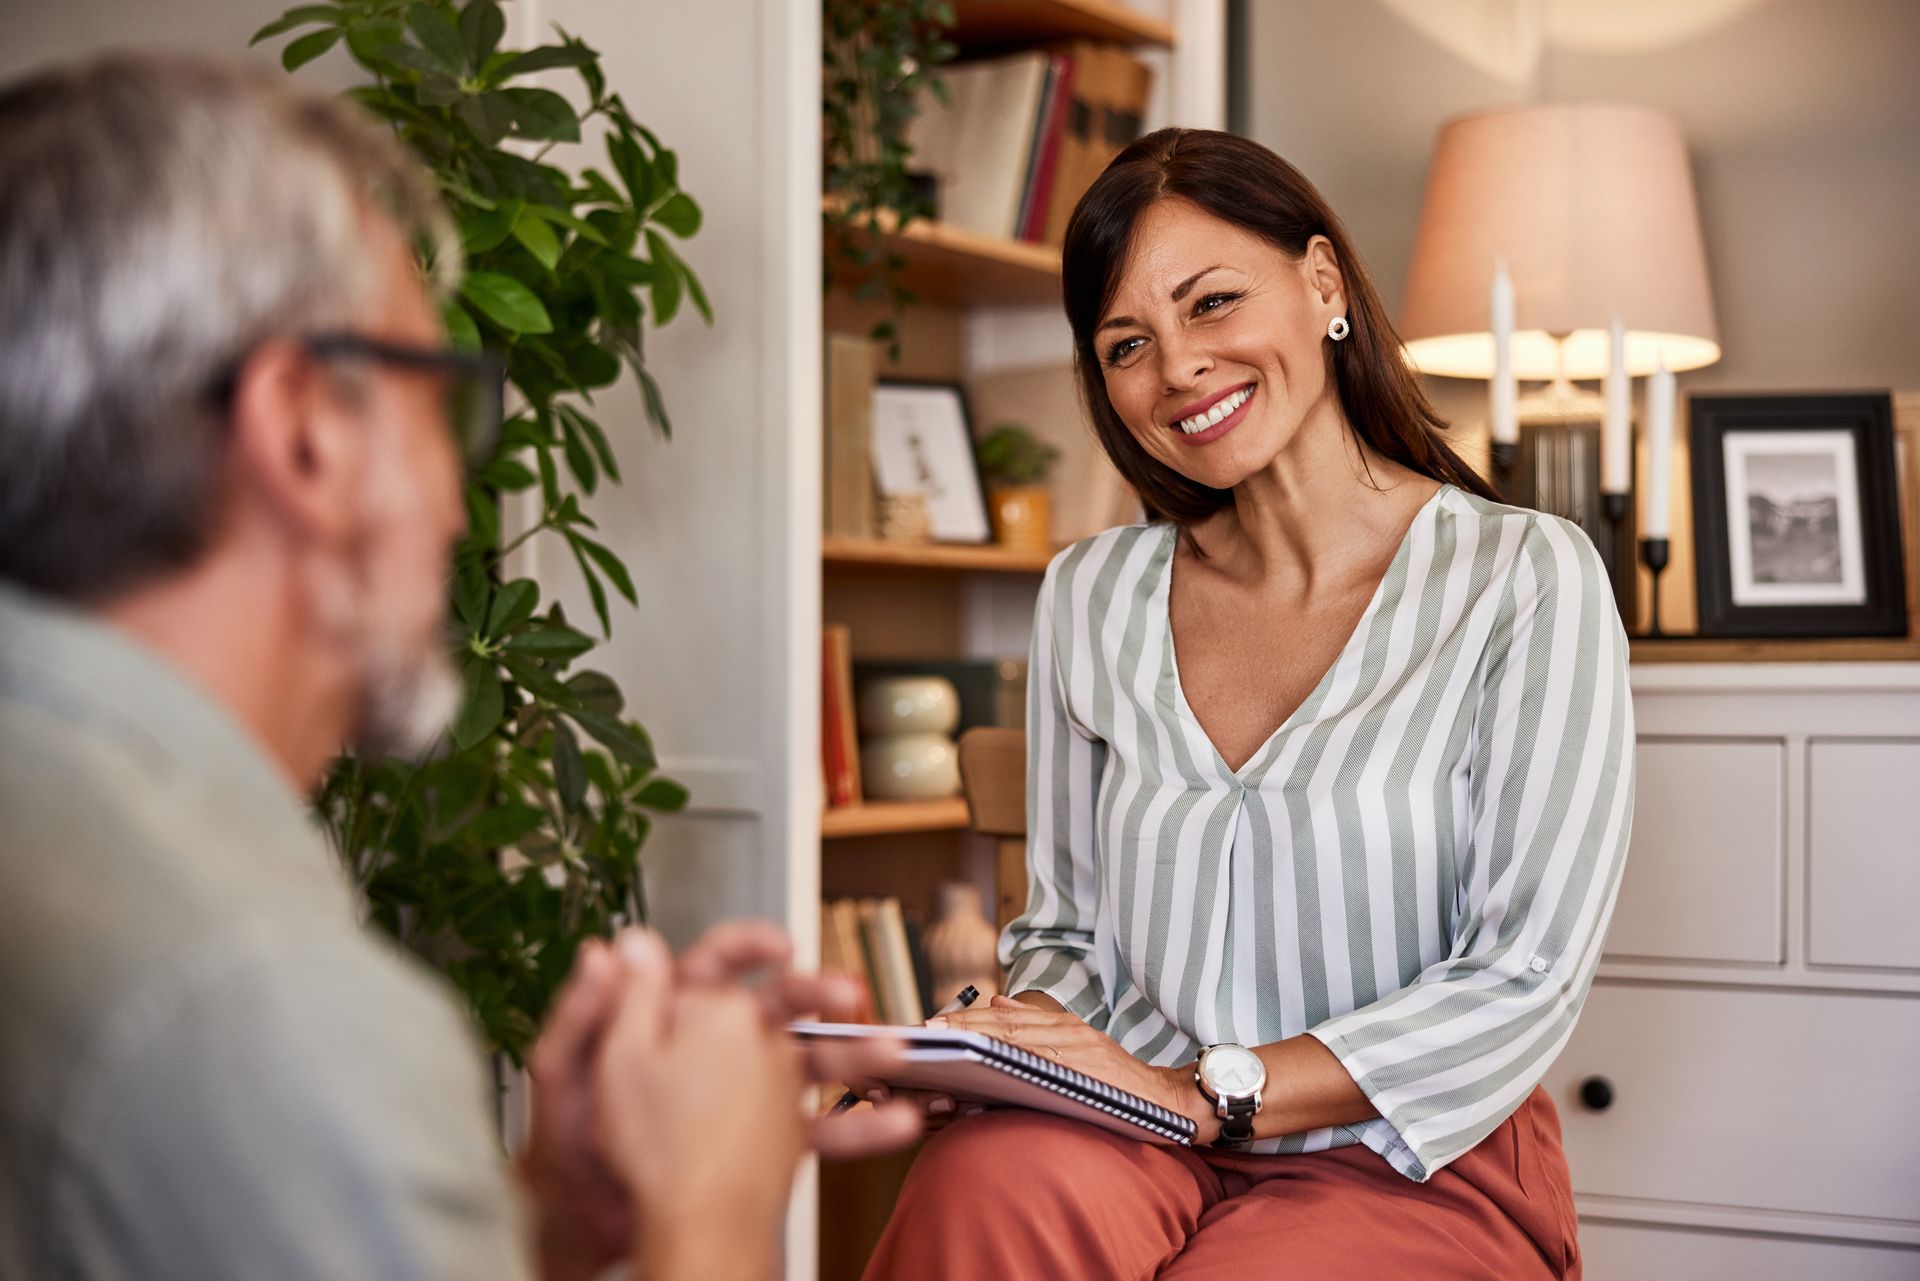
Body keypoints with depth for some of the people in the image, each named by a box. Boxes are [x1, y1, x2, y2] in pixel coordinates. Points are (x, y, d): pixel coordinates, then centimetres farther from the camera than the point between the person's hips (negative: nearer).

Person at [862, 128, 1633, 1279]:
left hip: (1417, 1171, -2)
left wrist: (1198, 1090, -17)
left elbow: (1523, 981, -9)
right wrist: (1007, 1043, -7)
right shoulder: (1092, 598, 11)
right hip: (1142, 1154, 3)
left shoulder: (1527, 580, -4)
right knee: (989, 1180, -33)